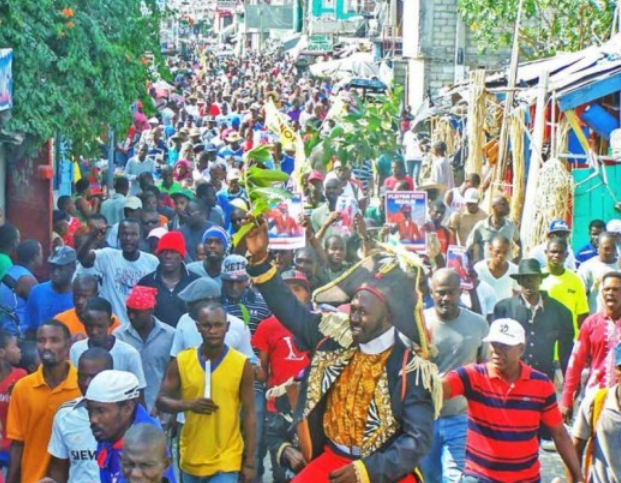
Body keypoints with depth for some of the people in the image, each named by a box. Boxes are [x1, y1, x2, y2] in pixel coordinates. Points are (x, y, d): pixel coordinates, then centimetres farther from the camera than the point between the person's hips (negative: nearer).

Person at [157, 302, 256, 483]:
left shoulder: (241, 364, -7)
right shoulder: (182, 361, -2)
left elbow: (249, 414, -3)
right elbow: (161, 401, 1)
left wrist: (249, 461, -5)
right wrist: (189, 404, -19)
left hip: (226, 460, -3)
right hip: (191, 458, 3)